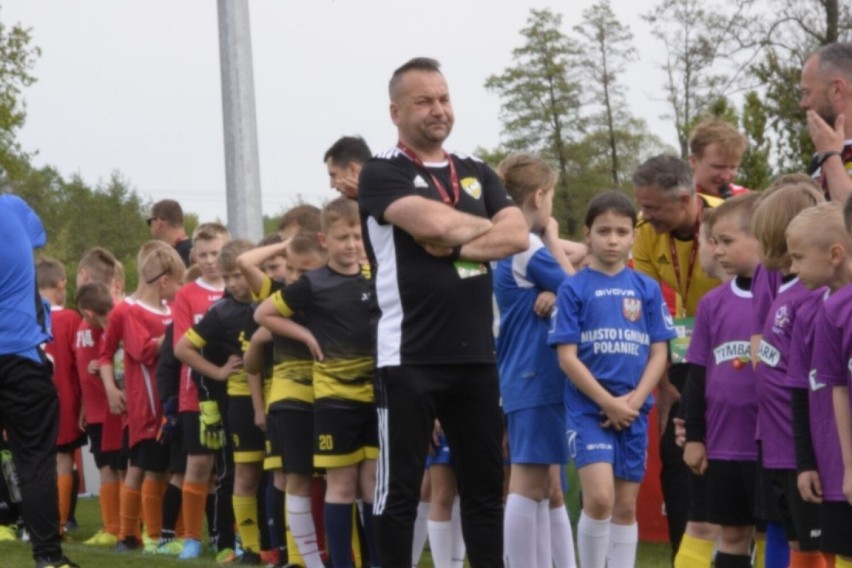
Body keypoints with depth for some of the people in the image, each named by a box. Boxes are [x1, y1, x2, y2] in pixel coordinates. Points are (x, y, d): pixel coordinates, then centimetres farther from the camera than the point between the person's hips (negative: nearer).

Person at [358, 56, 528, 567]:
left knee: (485, 485, 9)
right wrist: (484, 225, -1)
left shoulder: (478, 173, 15)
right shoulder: (382, 173, -2)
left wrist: (453, 245, -12)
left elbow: (517, 235, 0)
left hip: (476, 356, 5)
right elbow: (432, 222, -19)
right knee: (401, 490, 0)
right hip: (409, 358, -5)